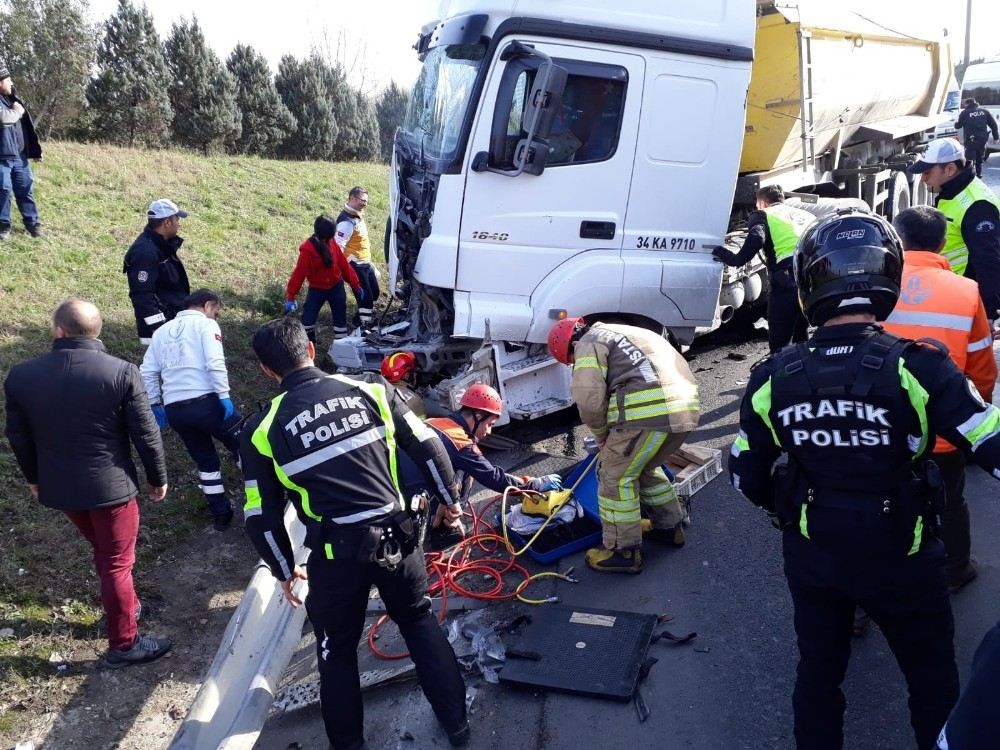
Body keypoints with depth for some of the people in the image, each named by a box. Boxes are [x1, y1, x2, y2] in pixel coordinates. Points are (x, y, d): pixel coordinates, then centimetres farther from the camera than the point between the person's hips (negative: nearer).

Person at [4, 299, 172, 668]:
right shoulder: (122, 373, -18)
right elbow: (146, 434, -12)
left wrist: (33, 477, 21)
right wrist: (158, 478, 3)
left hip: (59, 487, 4)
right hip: (111, 486, -4)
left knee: (104, 551, 26)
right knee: (117, 563, 10)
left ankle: (124, 606, 45)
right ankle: (123, 644, 21)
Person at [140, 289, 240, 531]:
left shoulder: (162, 331, 22)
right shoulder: (205, 324, 4)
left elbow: (147, 372, 17)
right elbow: (215, 363, -12)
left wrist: (155, 404, 22)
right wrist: (225, 396, -13)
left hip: (174, 410, 6)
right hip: (205, 402, -6)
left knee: (205, 461, 20)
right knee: (245, 447, 12)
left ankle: (221, 515, 24)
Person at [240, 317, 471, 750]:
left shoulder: (262, 430, -4)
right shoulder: (370, 390, -2)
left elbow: (262, 518, 2)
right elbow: (427, 446, 4)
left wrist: (284, 570, 17)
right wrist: (450, 498, 20)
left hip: (337, 554, -2)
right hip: (397, 538, 2)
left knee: (337, 652, 21)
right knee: (419, 622, 26)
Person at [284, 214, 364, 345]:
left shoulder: (332, 243, -9)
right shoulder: (307, 249, -23)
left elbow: (344, 265, 0)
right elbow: (299, 273, -20)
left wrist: (356, 285, 6)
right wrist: (290, 297, -20)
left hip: (336, 287, 4)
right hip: (316, 289, -4)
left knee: (340, 316, 8)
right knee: (308, 318, -3)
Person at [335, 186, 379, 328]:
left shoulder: (357, 215, 9)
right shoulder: (347, 221, -23)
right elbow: (338, 246, -27)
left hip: (365, 264, 10)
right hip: (356, 266, -10)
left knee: (374, 293, 19)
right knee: (365, 297, -6)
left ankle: (362, 319, 37)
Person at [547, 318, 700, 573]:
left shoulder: (589, 345, 4)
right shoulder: (621, 334, 33)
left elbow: (589, 400, -6)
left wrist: (601, 435, 11)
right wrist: (610, 435, 31)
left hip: (647, 414, -9)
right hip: (684, 410, 9)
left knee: (616, 477, 4)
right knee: (647, 469, 28)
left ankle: (623, 552, 10)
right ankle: (670, 526, 39)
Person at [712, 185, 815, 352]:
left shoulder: (762, 215, 14)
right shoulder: (805, 215, 32)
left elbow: (756, 238, -8)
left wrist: (736, 259, -2)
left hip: (787, 277, -6)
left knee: (779, 342, 1)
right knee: (800, 335, 21)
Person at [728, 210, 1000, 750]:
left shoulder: (773, 378, -12)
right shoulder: (916, 369, -23)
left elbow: (747, 478, -2)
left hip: (811, 558, 3)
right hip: (901, 561, -2)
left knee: (818, 672, 24)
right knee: (932, 681, 23)